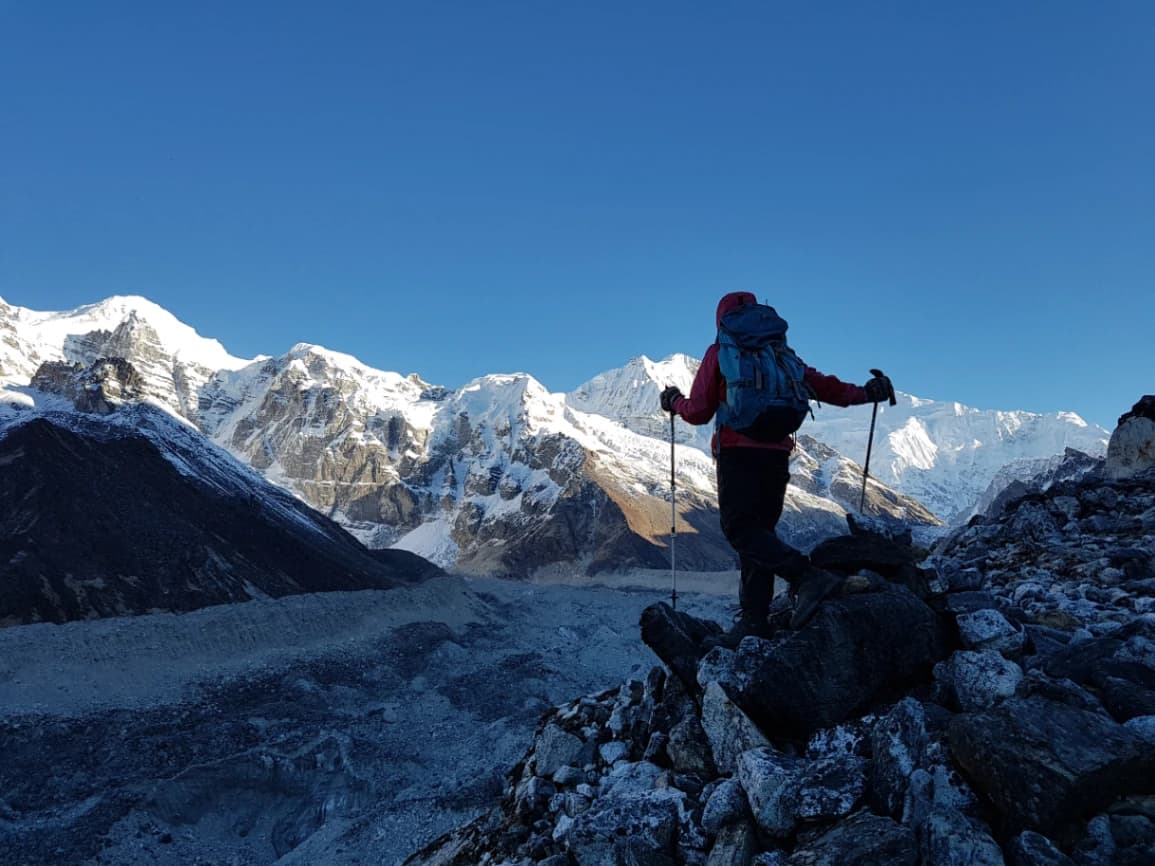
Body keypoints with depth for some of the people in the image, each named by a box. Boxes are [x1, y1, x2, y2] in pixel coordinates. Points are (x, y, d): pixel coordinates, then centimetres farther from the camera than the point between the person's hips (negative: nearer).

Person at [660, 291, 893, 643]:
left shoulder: (719, 353, 5)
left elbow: (699, 412, 5)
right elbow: (821, 385, 13)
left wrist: (675, 401, 25)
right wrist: (864, 393, 23)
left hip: (738, 452, -6)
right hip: (777, 454, 6)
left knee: (740, 530, -12)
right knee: (758, 532, 9)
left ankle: (808, 577, -31)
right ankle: (754, 619, 4)